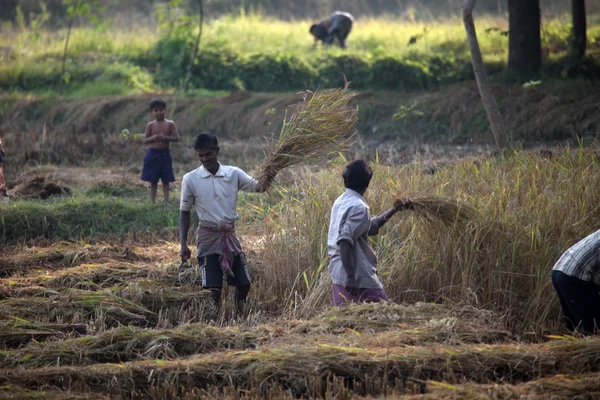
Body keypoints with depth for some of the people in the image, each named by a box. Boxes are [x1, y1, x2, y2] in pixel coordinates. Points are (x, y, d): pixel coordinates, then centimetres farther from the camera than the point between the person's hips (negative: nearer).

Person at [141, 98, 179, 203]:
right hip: (153, 154, 0)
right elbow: (145, 140, 2)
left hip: (165, 154, 0)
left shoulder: (170, 124, -2)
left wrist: (166, 137, -20)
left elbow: (177, 138, -4)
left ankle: (166, 201, 7)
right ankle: (152, 201, 11)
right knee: (153, 180, 6)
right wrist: (153, 138, -18)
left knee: (166, 180, 4)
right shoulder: (151, 125, 0)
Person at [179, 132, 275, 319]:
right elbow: (184, 212, 2)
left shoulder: (233, 174, 0)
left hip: (230, 235, 3)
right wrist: (183, 244, -6)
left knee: (243, 283, 6)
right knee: (213, 288, -8)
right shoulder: (190, 179, -5)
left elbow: (258, 187, -9)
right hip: (208, 237, -3)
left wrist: (267, 179, -34)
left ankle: (240, 317, 31)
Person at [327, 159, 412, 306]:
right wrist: (350, 276, -27)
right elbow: (345, 240, -25)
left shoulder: (340, 202, 15)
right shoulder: (358, 207, -14)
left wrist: (394, 210, 27)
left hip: (338, 275, 9)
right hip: (359, 277, -9)